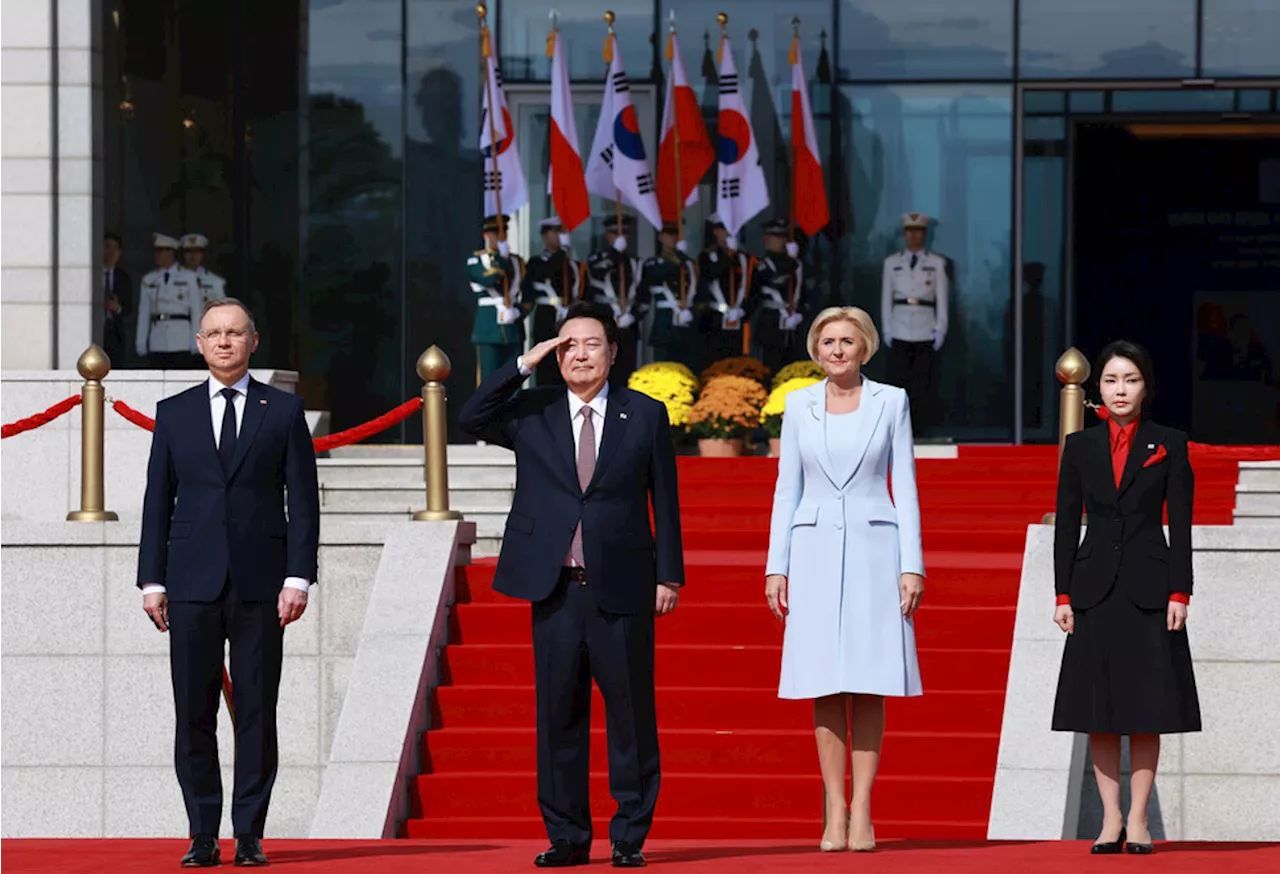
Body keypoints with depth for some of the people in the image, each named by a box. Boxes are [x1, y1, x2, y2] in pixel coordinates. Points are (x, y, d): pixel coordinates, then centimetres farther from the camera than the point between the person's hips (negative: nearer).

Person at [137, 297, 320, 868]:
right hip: (192, 584, 1)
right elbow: (158, 501, 11)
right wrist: (152, 580, 3)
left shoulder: (283, 411, 7)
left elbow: (303, 500, 4)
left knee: (257, 712, -1)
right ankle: (203, 838, 5)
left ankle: (250, 837, 4)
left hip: (259, 585, -1)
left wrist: (298, 577, -6)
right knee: (193, 714, 0)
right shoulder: (174, 413, 11)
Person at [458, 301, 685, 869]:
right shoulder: (532, 414, 8)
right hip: (555, 589, 2)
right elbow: (471, 419, -5)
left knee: (631, 714, 0)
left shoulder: (645, 415, 5)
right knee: (558, 715, 4)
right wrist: (524, 365, -8)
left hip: (622, 588, -2)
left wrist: (669, 575, 1)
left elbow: (664, 499, 5)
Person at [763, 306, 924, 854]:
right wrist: (776, 566, 3)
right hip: (815, 551, 1)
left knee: (869, 685, -3)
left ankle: (862, 809, 0)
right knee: (825, 687, -1)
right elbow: (786, 489, 10)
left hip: (874, 548, -1)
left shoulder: (891, 402, 5)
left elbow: (905, 485, 4)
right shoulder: (799, 405, 9)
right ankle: (834, 811, 3)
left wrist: (912, 565, -4)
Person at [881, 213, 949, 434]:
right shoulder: (892, 262, 10)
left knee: (923, 383, -2)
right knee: (898, 381, -3)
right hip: (900, 331, 1)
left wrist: (940, 331, 0)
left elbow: (942, 300, 6)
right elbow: (886, 298, 11)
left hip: (926, 331, -1)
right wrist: (886, 330, 6)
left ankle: (921, 429, 3)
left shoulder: (937, 263, 6)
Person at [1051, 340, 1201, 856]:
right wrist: (1063, 595, 0)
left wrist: (1179, 593, -7)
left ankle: (1138, 819, 5)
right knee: (1099, 709, 2)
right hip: (1095, 589, 2)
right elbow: (1066, 524, 7)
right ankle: (1110, 819, 8)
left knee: (1146, 707, -1)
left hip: (1149, 588, -2)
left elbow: (1180, 524, 0)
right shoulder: (1080, 447, 7)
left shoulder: (1169, 446, 3)